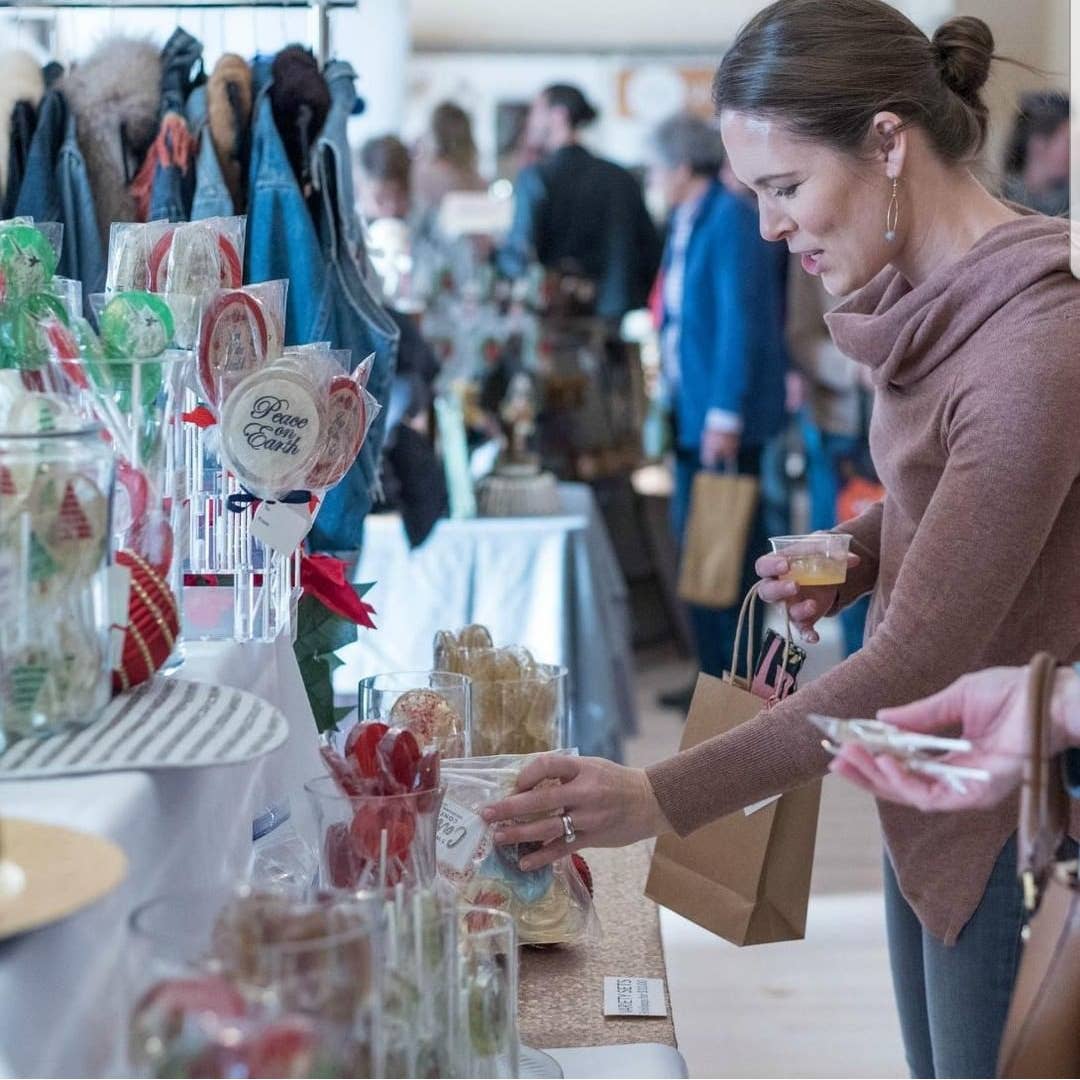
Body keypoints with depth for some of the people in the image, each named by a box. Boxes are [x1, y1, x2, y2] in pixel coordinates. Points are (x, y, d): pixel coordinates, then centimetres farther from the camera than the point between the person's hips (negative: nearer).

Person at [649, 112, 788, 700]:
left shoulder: (732, 220, -13)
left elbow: (742, 321, -19)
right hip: (693, 411, 9)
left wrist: (725, 414, -22)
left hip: (727, 418, -9)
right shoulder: (685, 222, 15)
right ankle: (715, 673, 22)